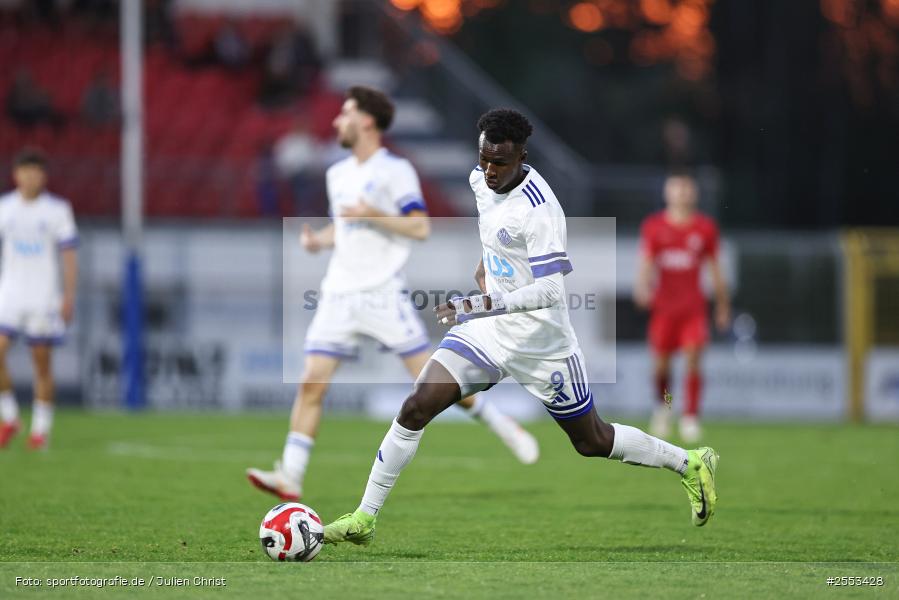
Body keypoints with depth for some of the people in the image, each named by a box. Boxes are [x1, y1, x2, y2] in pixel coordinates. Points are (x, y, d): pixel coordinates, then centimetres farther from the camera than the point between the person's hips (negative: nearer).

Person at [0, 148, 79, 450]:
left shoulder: (57, 209, -1)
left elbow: (69, 255, 0)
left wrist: (69, 297, -5)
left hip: (44, 298, -1)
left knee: (42, 363, 1)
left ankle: (41, 429, 12)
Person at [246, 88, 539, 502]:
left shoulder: (394, 171, -5)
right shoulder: (337, 174, 17)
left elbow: (420, 227, -12)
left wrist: (373, 215, -21)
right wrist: (319, 240, 9)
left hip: (381, 293, -6)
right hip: (339, 296, 6)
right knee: (311, 384, -6)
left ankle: (501, 425, 13)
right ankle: (290, 477, -8)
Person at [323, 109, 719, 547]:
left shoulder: (540, 209, -25)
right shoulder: (481, 179, -1)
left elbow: (549, 291, -31)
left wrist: (483, 305, -41)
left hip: (539, 341, -6)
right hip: (487, 329, 6)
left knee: (591, 442, 10)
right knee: (416, 407, -12)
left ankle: (689, 464, 34)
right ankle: (363, 518, -5)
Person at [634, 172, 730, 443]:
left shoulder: (705, 227, 4)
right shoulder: (654, 226, 3)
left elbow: (715, 267, 10)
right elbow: (645, 261, -1)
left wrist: (722, 306, 13)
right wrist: (642, 286, -20)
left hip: (693, 305, 0)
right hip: (663, 305, 0)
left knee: (693, 359, -14)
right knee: (660, 362, 4)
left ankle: (691, 418, -11)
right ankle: (662, 404, 32)